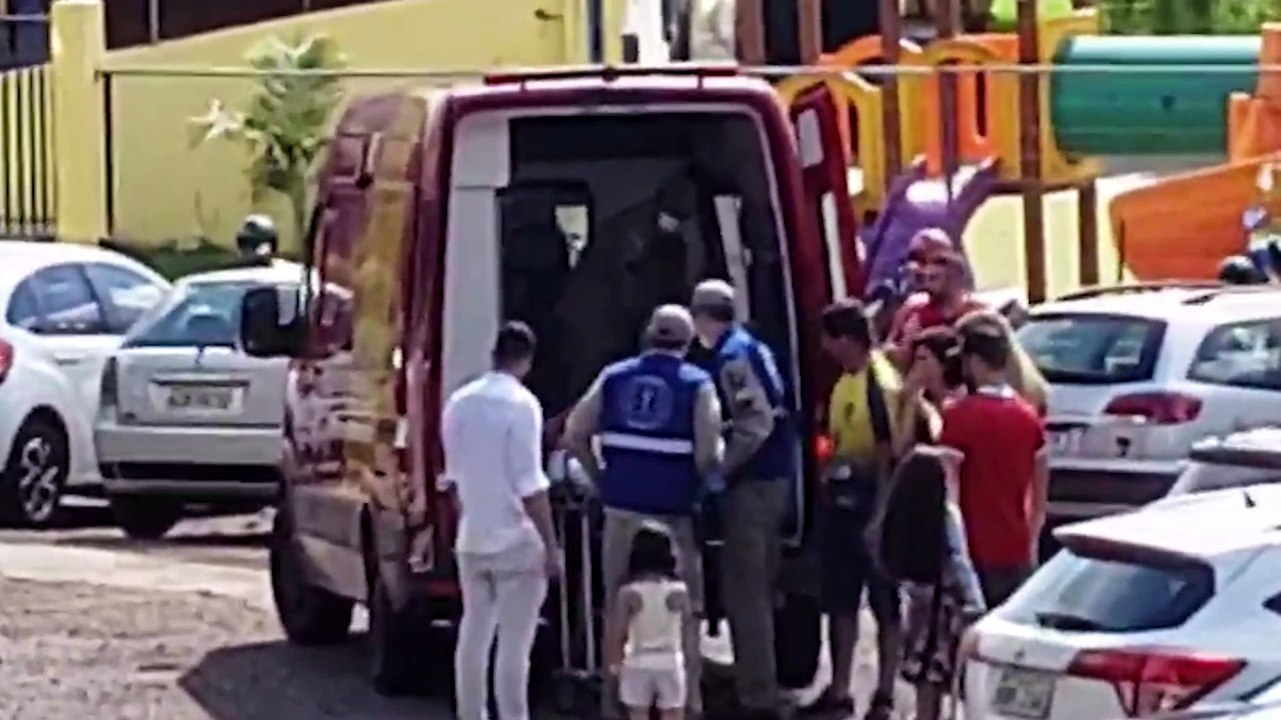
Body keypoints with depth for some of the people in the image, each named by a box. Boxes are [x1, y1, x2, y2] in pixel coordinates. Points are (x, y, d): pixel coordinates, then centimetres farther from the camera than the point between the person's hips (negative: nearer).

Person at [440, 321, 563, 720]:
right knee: (514, 642, -4)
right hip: (516, 541, -7)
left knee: (473, 635, 12)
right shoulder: (521, 404, -15)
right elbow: (530, 486, -17)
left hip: (472, 538, 7)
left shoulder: (459, 402, 6)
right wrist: (550, 545, -12)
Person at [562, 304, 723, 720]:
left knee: (619, 605, 13)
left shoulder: (614, 377, 7)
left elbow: (575, 435, 4)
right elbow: (708, 456, -13)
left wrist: (600, 478, 14)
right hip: (674, 512, -3)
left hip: (622, 509, 3)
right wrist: (702, 483, 6)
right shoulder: (697, 385, -3)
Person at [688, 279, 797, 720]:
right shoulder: (751, 347, 14)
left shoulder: (731, 357, -15)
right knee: (757, 588, 17)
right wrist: (727, 464, 19)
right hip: (773, 475, 10)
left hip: (753, 481, -10)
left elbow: (755, 426, -22)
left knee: (744, 591, -6)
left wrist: (719, 468, -14)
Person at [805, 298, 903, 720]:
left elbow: (889, 453, -19)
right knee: (840, 600, 15)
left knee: (886, 604, 3)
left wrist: (879, 515, -19)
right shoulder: (845, 381, 9)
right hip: (841, 499, 9)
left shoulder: (880, 385, -18)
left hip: (871, 502, -9)